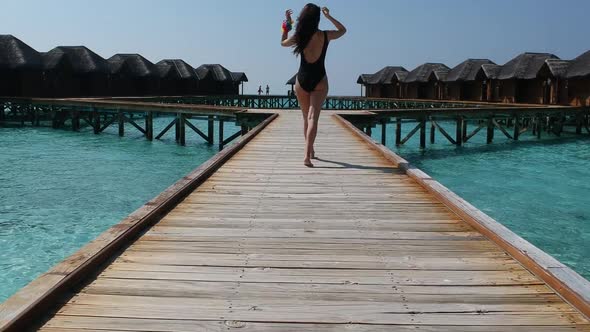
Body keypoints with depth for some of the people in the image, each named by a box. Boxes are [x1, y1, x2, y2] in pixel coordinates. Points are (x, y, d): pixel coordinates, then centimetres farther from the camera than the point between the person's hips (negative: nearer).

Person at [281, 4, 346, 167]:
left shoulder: (298, 37, -5)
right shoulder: (325, 36, -6)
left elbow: (283, 42, 18)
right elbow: (342, 30, 16)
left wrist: (287, 23, 22)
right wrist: (329, 16, 18)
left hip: (302, 80, 2)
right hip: (319, 81, -2)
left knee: (306, 118, 17)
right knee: (313, 118, -9)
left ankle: (310, 151, 30)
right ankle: (307, 155, -23)